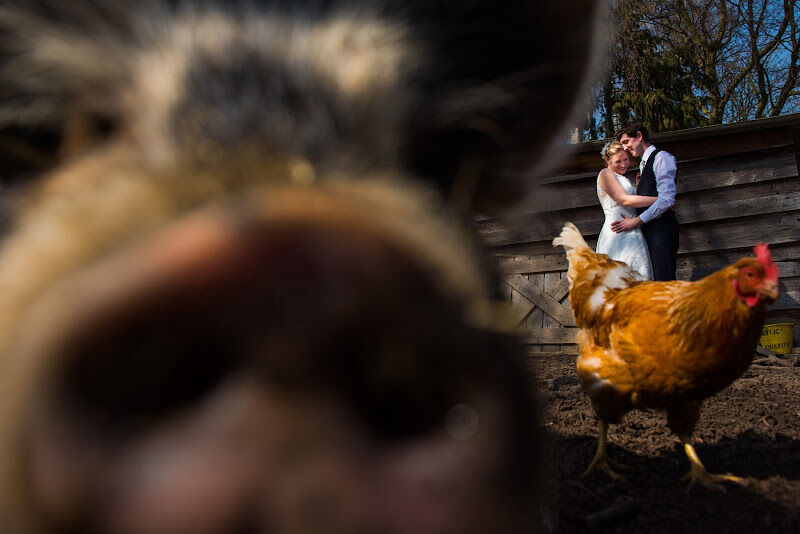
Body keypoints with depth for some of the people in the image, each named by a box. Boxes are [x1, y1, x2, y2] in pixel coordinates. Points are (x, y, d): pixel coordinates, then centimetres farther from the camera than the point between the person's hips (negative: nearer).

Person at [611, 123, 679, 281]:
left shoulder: (661, 157, -4)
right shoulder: (644, 165, 24)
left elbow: (667, 199, -15)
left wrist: (636, 221, -15)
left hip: (661, 228, -9)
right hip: (649, 230, 9)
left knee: (663, 279, -13)